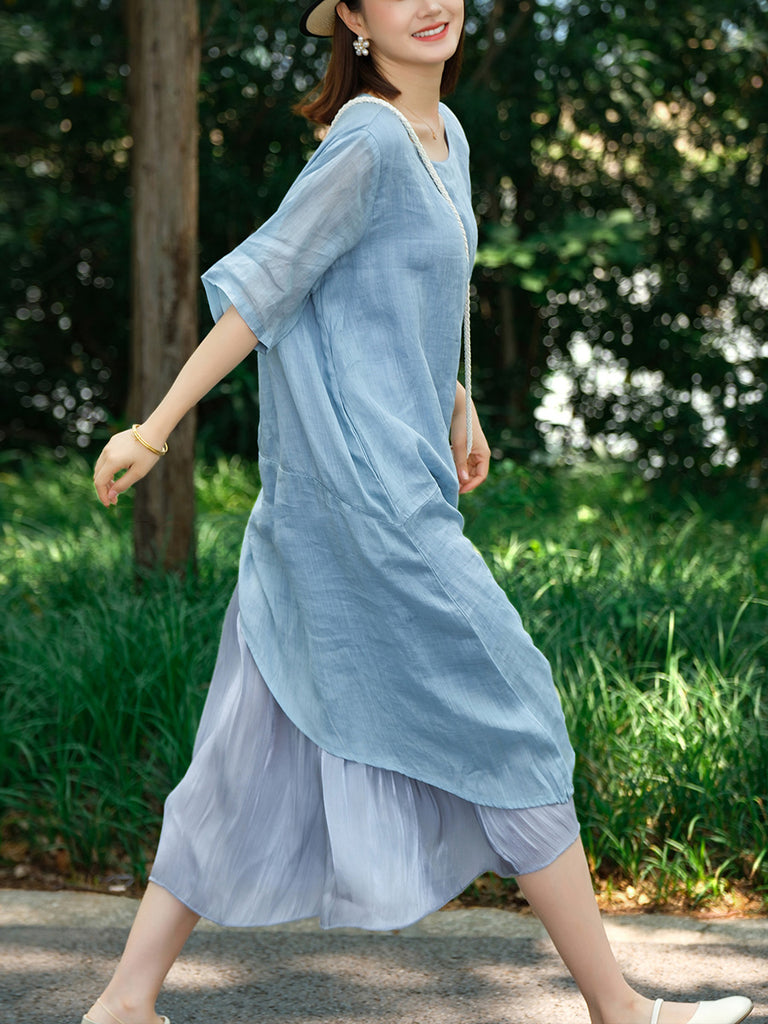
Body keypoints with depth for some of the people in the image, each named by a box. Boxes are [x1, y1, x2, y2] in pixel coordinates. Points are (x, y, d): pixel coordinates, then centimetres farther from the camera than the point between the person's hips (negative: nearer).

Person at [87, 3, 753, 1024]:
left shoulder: (443, 134, 14)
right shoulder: (368, 138, -14)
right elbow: (261, 284, -13)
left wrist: (458, 405, 31)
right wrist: (156, 429, -10)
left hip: (391, 475, 9)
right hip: (360, 491, -9)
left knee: (262, 752, 10)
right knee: (506, 718, 0)